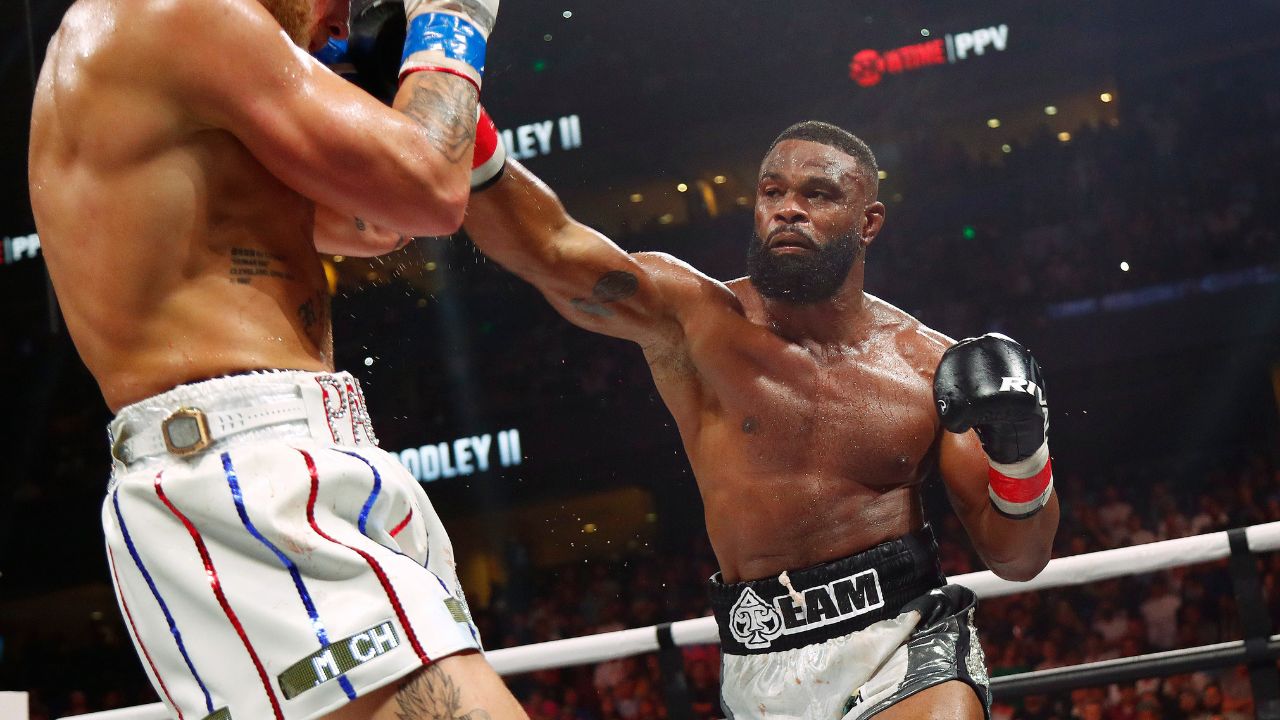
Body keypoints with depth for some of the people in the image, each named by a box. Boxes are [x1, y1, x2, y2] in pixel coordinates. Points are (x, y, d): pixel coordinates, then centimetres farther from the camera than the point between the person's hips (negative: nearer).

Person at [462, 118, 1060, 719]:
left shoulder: (933, 369, 4)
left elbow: (1018, 560, 7)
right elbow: (549, 249, -18)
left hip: (907, 646, 1)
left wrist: (1021, 454, -12)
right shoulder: (698, 320, -2)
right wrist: (469, 131, -34)